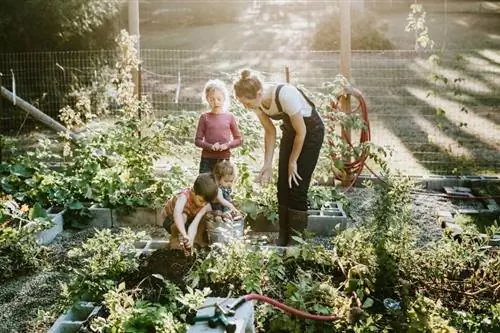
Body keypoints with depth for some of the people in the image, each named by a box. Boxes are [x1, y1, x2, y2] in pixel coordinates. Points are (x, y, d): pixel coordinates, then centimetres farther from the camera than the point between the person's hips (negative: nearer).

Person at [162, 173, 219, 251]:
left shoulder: (205, 205, -23)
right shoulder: (184, 196, -36)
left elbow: (195, 223, -35)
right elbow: (177, 213, -55)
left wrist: (191, 238, -53)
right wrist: (185, 235, -65)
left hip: (188, 221, 5)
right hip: (171, 220, -5)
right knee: (183, 216, -38)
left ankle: (198, 239, -1)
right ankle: (175, 239, -15)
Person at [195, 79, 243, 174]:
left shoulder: (229, 117, 3)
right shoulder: (204, 117, 2)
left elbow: (239, 139, 7)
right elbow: (198, 140, 1)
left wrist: (228, 145, -12)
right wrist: (210, 146, -16)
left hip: (224, 159, 1)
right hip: (207, 159, -1)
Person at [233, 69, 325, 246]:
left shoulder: (285, 95, -37)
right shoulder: (256, 101, -17)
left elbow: (301, 131, -25)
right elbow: (270, 132, -4)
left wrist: (293, 161, -15)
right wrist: (267, 164, -9)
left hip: (311, 130, -6)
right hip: (290, 130, 6)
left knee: (297, 186, -8)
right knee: (283, 186, 4)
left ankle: (296, 240, 3)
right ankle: (283, 237, 15)